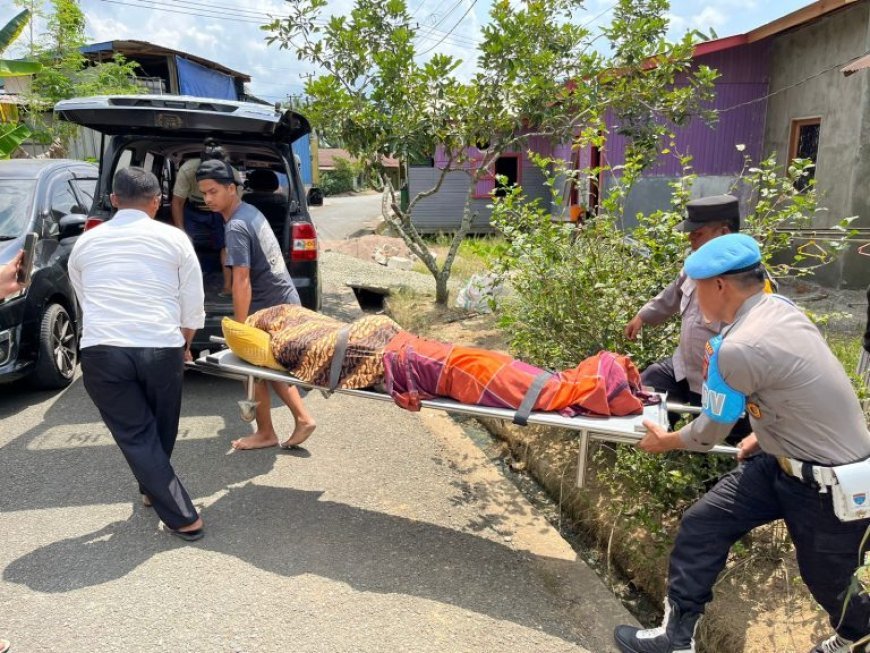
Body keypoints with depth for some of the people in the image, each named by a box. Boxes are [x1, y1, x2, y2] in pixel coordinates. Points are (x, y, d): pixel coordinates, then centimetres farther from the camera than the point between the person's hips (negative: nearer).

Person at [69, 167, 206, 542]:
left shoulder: (85, 244, 15)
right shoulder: (174, 239, 7)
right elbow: (193, 305, 9)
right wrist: (184, 345, 26)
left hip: (101, 352, 1)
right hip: (161, 349, -1)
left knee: (135, 435, 9)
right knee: (160, 431, 22)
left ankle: (183, 518, 9)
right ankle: (153, 490, 44)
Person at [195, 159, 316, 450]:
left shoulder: (236, 226, -20)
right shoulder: (250, 211, 9)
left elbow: (242, 282, -25)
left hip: (269, 308, -9)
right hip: (285, 300, 9)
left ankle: (265, 433, 21)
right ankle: (302, 418, 19)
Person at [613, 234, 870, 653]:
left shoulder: (738, 347, -30)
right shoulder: (780, 308, -4)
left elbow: (708, 435, -16)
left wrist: (665, 441, 3)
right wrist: (763, 435, 18)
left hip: (832, 486, -9)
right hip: (784, 459, 9)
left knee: (826, 581, 17)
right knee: (702, 525, 4)